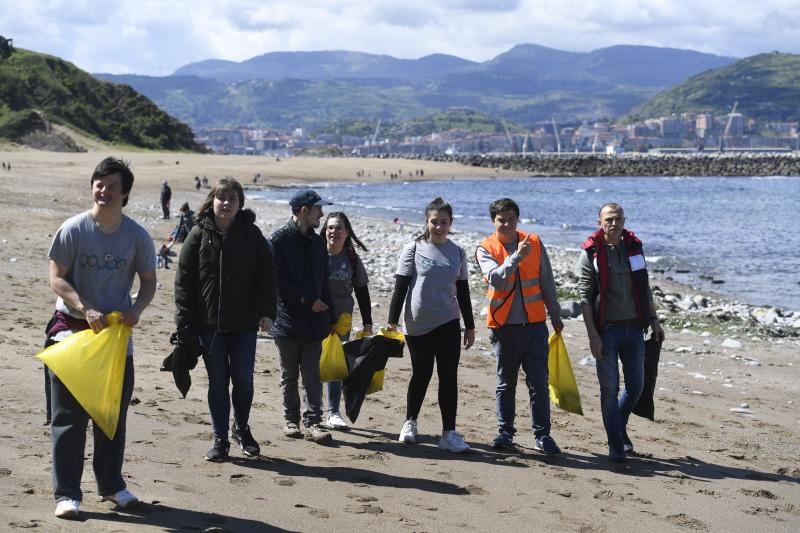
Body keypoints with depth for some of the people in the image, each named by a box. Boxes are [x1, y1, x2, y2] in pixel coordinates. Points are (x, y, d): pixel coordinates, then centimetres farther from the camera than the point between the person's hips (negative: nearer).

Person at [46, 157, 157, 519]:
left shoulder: (137, 236, -1)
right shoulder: (73, 229, -8)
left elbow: (149, 280, 8)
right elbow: (57, 278, -8)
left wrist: (136, 310, -12)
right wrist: (86, 310, -21)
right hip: (73, 326, -3)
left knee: (114, 413, 13)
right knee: (68, 416, -2)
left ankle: (111, 484, 28)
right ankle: (66, 493, 3)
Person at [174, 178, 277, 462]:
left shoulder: (251, 234, 2)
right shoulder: (199, 234, 0)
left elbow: (266, 274, 2)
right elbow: (184, 278, 0)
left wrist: (266, 312, -8)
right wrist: (185, 320, -5)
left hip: (243, 323, 1)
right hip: (208, 323, 0)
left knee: (244, 380, 5)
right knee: (218, 382, 5)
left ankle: (241, 428, 29)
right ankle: (220, 439, 15)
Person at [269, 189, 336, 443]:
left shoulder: (317, 242, 13)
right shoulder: (278, 241, -7)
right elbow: (277, 281, -13)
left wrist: (330, 318, 17)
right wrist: (308, 301, -14)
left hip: (314, 322, 4)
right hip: (287, 322, -4)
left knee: (312, 375, 1)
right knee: (289, 376, 7)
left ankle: (313, 422, 2)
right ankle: (291, 420, 17)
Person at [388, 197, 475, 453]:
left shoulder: (457, 252, 7)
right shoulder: (414, 249, -3)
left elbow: (463, 291, 13)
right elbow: (400, 286, -3)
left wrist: (470, 326, 13)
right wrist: (392, 321, -7)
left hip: (448, 323, 2)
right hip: (417, 325, -2)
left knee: (449, 377, -3)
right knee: (421, 375, 8)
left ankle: (449, 433, 0)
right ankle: (410, 423, 29)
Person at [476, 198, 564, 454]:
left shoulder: (534, 242, 3)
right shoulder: (486, 249, -3)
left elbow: (547, 282, 11)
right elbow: (495, 278, -21)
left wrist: (555, 316, 15)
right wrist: (517, 256, -30)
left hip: (535, 324, 1)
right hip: (504, 326, -1)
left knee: (539, 383, 0)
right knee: (505, 383, 9)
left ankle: (542, 435, 6)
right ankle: (505, 432, 20)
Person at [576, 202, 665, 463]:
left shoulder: (634, 247, 6)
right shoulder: (590, 254, -7)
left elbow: (645, 288, 15)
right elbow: (585, 297, -9)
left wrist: (653, 320, 10)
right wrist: (592, 335, -15)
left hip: (634, 328, 4)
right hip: (607, 330, -4)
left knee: (636, 385, 10)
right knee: (610, 388, -2)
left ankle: (619, 426, 34)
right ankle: (616, 445, 8)